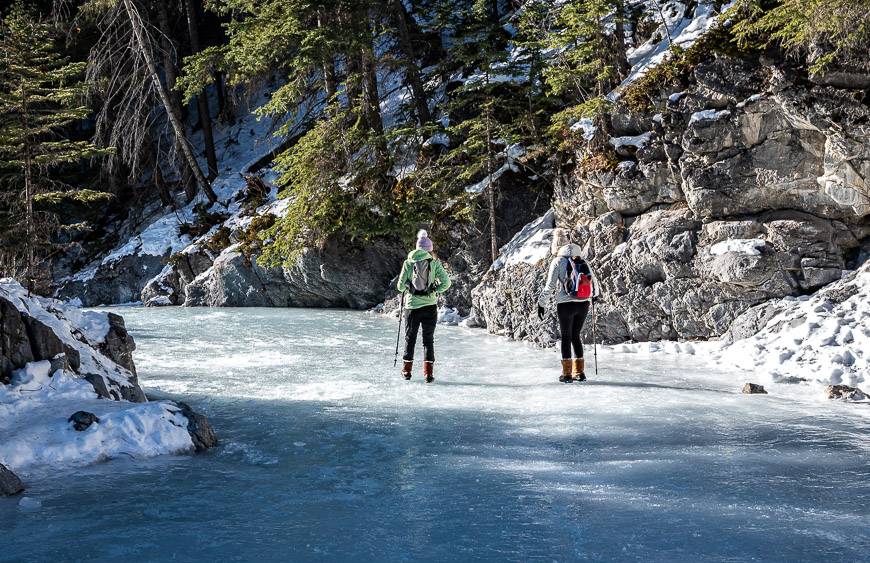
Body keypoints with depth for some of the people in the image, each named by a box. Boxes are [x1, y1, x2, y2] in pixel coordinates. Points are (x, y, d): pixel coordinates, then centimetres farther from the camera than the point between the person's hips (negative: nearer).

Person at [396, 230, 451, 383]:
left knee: (410, 338, 16)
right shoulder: (434, 262, -4)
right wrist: (435, 290, 8)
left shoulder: (408, 263, -3)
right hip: (430, 306, 0)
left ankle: (406, 370, 22)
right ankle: (428, 372, 0)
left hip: (413, 305, 0)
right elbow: (446, 283, -8)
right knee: (428, 340, 8)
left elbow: (400, 286, -2)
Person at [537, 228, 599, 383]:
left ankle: (567, 373, 4)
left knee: (566, 337, 6)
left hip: (566, 305, -4)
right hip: (583, 305, 4)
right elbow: (594, 282, 14)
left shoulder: (558, 262, -7)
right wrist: (594, 295, 35)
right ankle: (579, 372, 15)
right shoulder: (582, 261, 6)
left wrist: (541, 303, 1)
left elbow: (550, 286, -9)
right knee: (576, 336, 15)